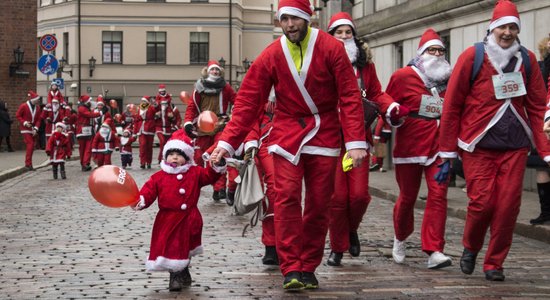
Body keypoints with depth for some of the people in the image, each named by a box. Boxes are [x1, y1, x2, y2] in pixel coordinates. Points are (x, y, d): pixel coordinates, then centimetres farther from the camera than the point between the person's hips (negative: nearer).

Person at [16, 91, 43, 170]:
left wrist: (36, 128, -8)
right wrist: (24, 123, -18)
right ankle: (28, 164, -14)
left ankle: (28, 164, 18)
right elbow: (17, 115, -6)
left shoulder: (37, 107, 4)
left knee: (32, 146, 7)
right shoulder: (23, 106, -11)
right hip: (26, 129, -6)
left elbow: (39, 119, 5)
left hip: (33, 130, 6)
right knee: (30, 145, -16)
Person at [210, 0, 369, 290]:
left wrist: (356, 141, -18)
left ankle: (307, 268, 13)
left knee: (319, 203, 2)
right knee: (287, 196, -14)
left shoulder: (331, 48, -8)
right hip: (287, 132, 0)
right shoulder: (271, 55, -5)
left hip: (323, 133, 0)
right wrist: (227, 142, -11)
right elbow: (248, 100, -4)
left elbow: (350, 96, -10)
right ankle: (291, 269, -12)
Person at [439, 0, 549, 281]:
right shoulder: (472, 56, -3)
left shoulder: (527, 59, 6)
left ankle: (494, 263, 16)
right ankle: (470, 248, 22)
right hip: (478, 147, -3)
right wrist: (448, 151, 1)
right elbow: (451, 105, 0)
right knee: (482, 202, -8)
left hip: (515, 147, 3)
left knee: (508, 205, -1)